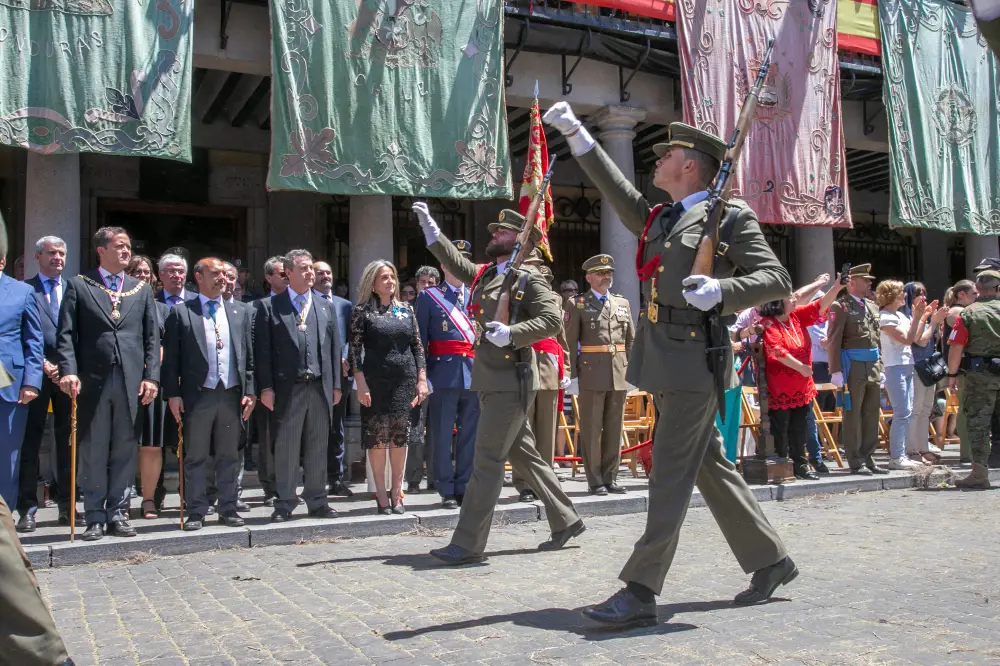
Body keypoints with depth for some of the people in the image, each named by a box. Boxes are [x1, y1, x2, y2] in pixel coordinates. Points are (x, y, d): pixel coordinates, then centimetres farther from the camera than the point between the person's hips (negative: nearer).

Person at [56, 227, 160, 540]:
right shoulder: (78, 285, 6)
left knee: (124, 450, 6)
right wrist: (69, 370, -14)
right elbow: (66, 334, -1)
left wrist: (151, 376, -1)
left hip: (131, 382, 2)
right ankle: (95, 517, 14)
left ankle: (117, 513, 16)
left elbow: (152, 338, 9)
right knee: (92, 452, 5)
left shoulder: (142, 289, 13)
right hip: (92, 381, -2)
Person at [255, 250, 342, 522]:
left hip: (321, 387, 3)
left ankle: (317, 501, 19)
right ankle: (284, 504, 13)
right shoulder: (269, 306, 3)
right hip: (287, 388, -3)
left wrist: (336, 385, 7)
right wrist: (266, 387, -8)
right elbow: (263, 350, -2)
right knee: (286, 449, 3)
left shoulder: (325, 306, 13)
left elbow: (334, 347, 12)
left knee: (318, 448, 9)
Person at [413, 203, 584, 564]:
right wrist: (428, 223, 24)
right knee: (522, 456, 15)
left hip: (511, 382, -8)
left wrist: (511, 333, -25)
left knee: (486, 462, -7)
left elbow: (552, 321, -14)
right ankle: (566, 521, 28)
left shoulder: (529, 278, -7)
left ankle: (468, 544, -2)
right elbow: (454, 261, 27)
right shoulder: (484, 274, 16)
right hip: (490, 382, 8)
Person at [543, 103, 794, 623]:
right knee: (710, 467, 13)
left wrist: (721, 291, -21)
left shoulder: (731, 216, -1)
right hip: (664, 360, 8)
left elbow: (776, 279, -4)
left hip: (695, 359, -8)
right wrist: (575, 133, 25)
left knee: (670, 474, -7)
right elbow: (616, 188, 27)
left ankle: (641, 591, -4)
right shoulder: (658, 219, 20)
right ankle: (770, 561, 27)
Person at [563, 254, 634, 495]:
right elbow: (569, 342, -3)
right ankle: (595, 480, 7)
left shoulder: (623, 303, 16)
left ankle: (610, 477, 17)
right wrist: (572, 374, -9)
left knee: (614, 429, 8)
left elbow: (631, 340, 14)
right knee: (591, 430, 0)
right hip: (592, 373, -4)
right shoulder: (576, 304, 3)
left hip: (620, 375, 4)